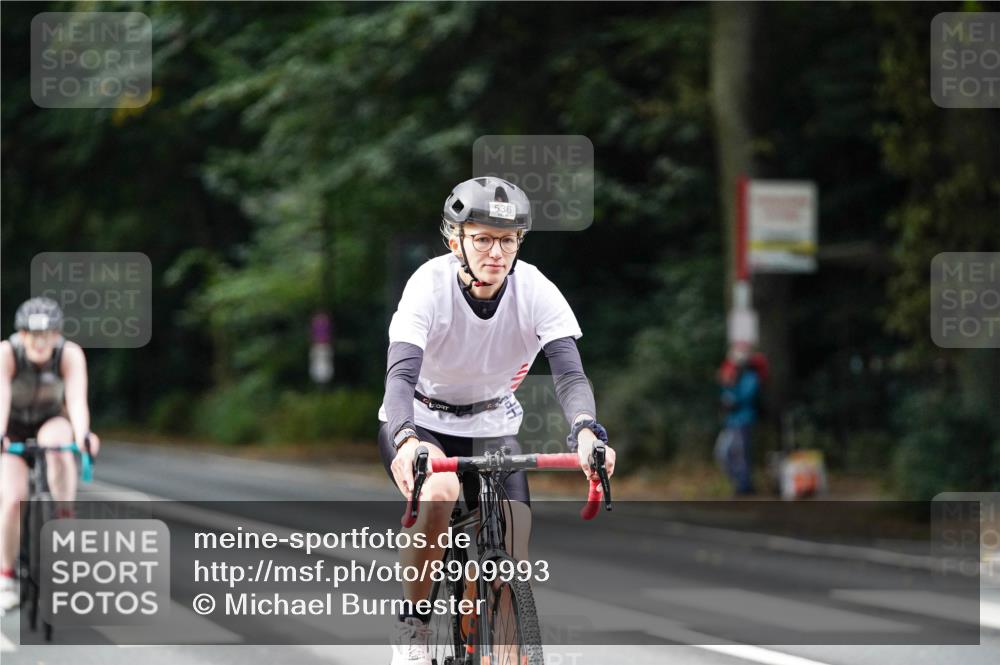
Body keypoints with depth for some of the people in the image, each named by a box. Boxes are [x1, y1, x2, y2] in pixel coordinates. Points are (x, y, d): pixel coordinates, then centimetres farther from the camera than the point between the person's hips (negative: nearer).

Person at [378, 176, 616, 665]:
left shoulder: (536, 291, -20)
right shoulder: (430, 286, -27)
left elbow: (569, 373, -30)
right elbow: (401, 375, -38)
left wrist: (586, 432, -52)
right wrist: (407, 441, -58)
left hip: (491, 430, 3)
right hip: (421, 426, -2)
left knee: (512, 566, -15)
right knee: (438, 494, -35)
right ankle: (411, 626, -14)